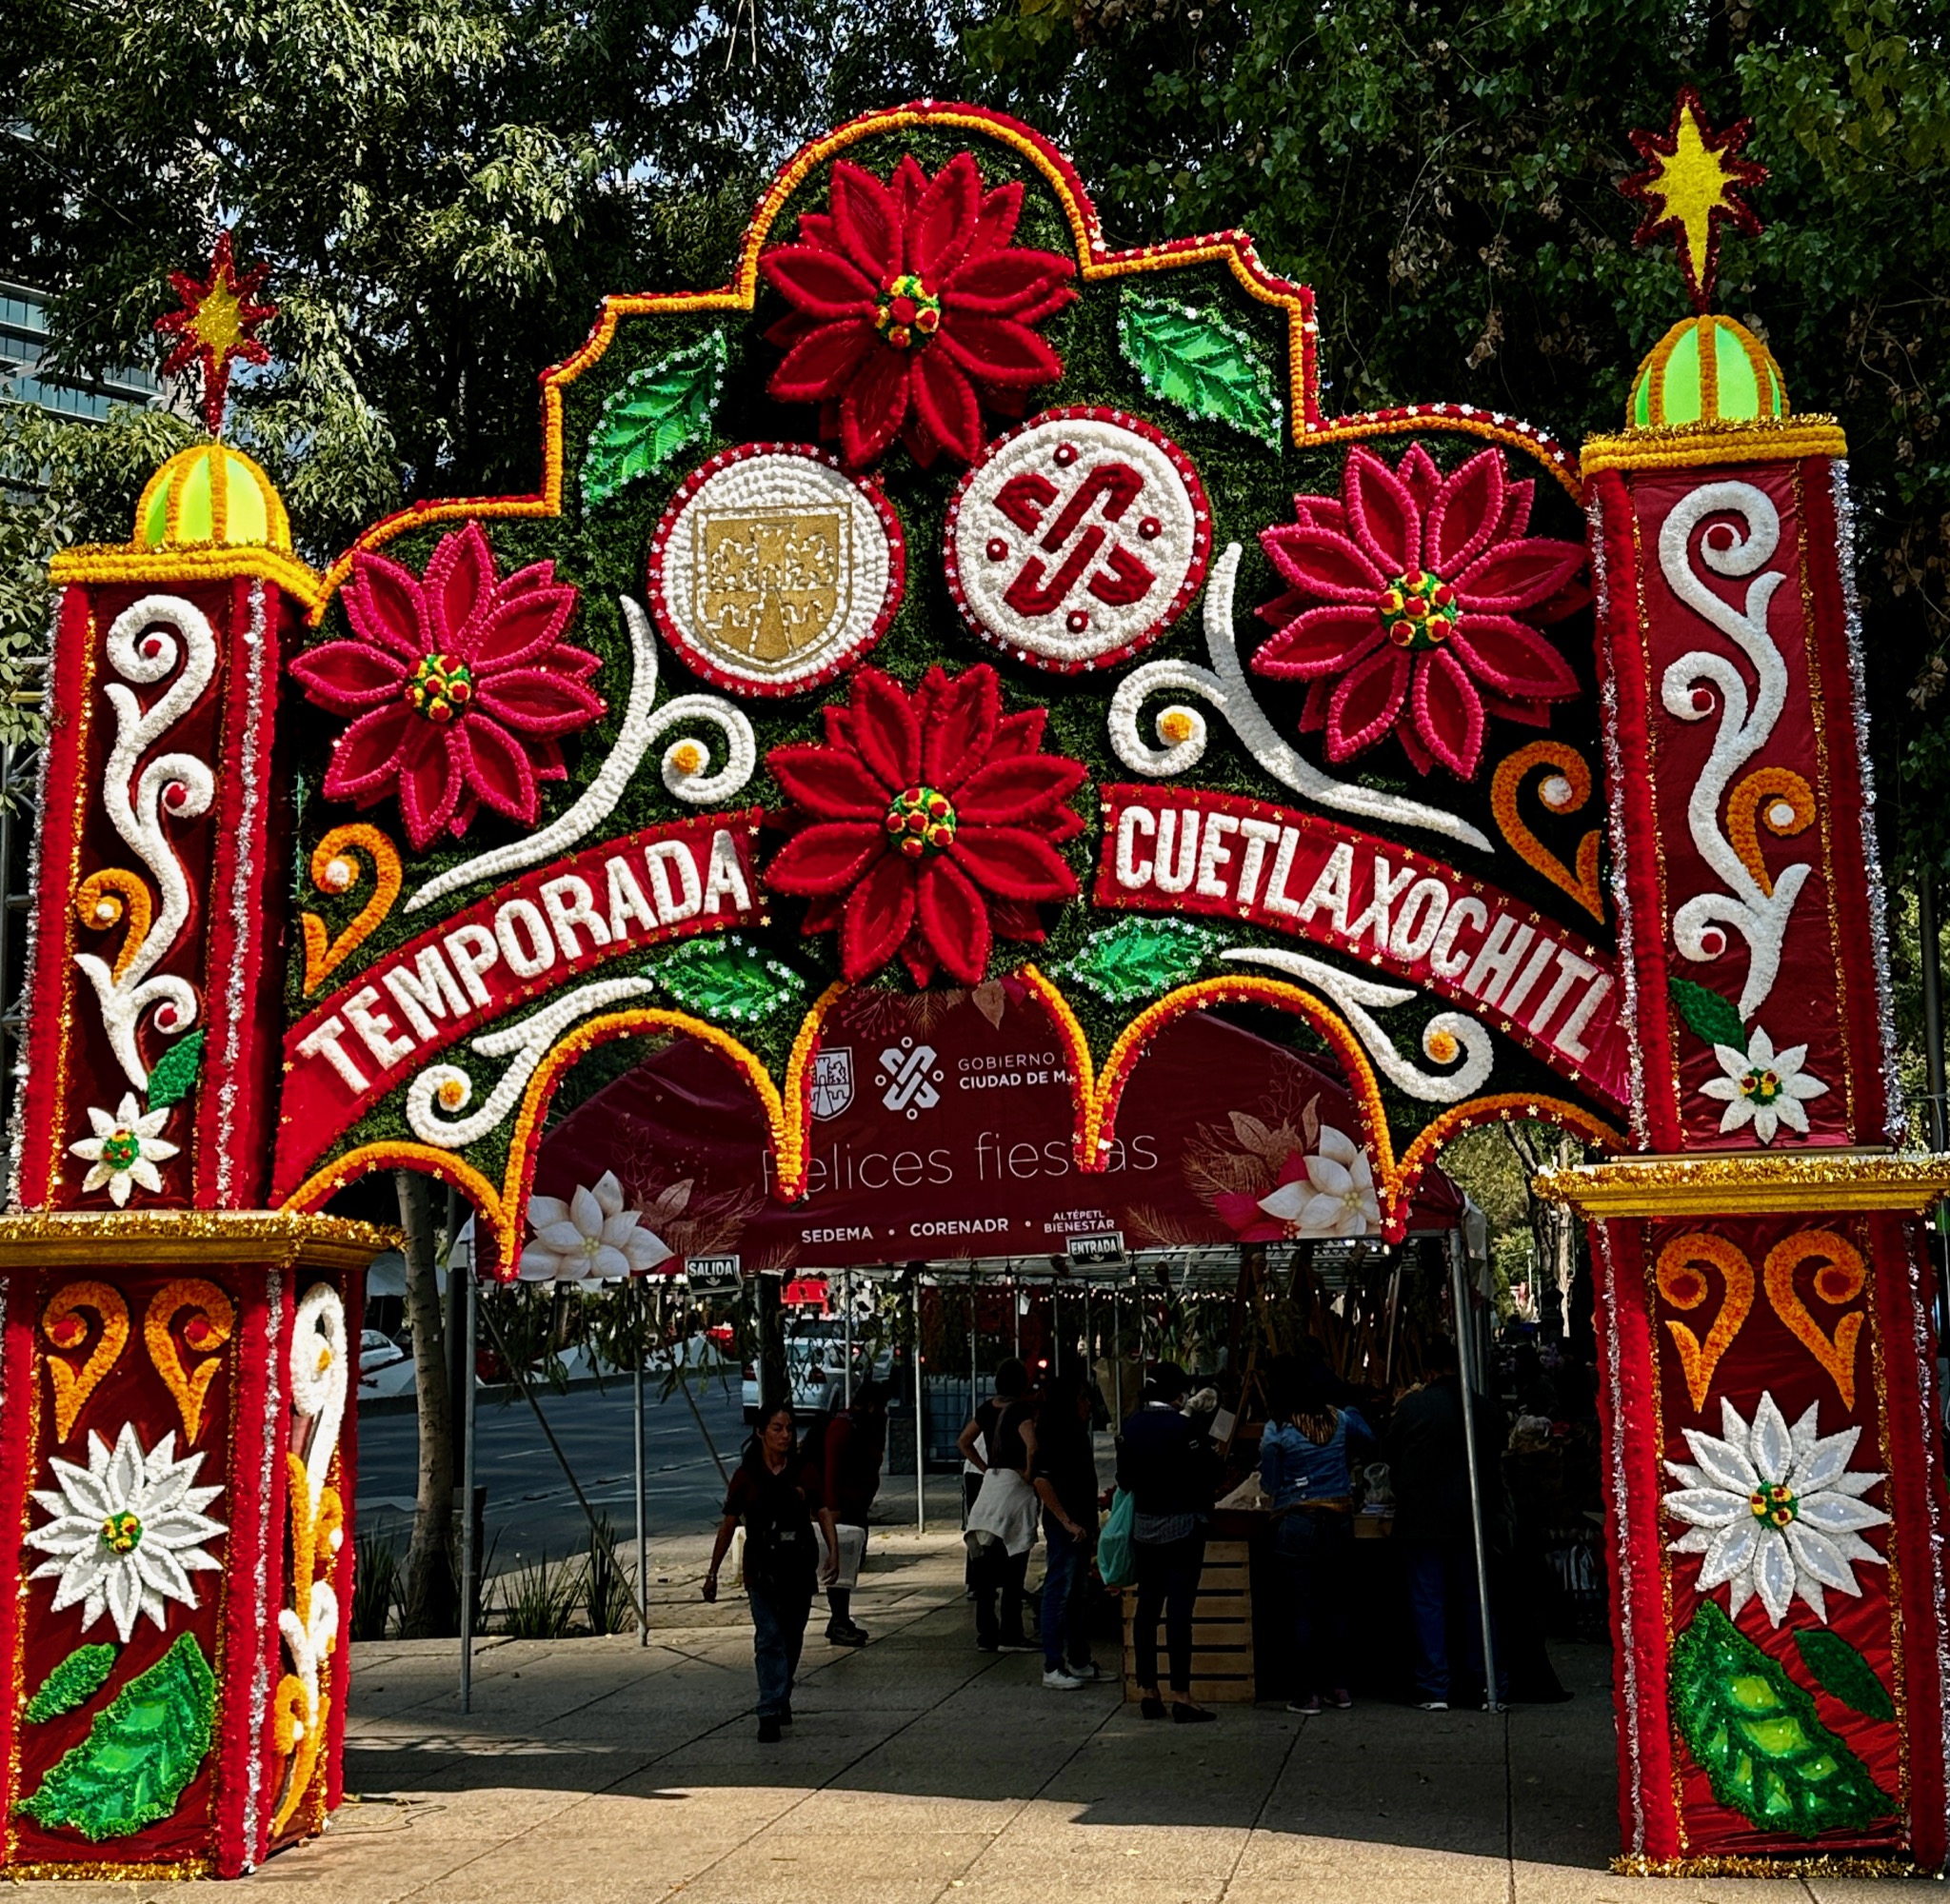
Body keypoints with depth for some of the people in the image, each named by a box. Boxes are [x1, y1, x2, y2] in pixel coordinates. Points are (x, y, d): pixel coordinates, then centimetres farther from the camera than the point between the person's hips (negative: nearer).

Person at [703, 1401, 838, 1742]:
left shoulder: (804, 1473, 2)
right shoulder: (746, 1476, -1)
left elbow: (824, 1513, -1)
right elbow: (728, 1525, 4)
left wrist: (833, 1551, -18)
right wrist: (713, 1572, 5)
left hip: (799, 1567, 2)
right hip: (762, 1570, -2)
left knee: (792, 1639, 14)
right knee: (769, 1639, -9)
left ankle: (782, 1698, 34)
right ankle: (770, 1713, -10)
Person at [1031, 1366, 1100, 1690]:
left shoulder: (1076, 1433, 12)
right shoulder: (1055, 1436, -16)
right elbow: (1041, 1480, -25)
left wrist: (1089, 1521, 15)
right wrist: (1067, 1522, -22)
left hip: (1080, 1524, 10)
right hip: (1062, 1526, -10)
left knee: (1079, 1593, 16)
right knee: (1059, 1591, -4)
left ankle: (1079, 1661, 25)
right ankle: (1052, 1668, 1)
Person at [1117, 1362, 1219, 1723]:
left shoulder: (1131, 1427, 2)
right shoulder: (1182, 1428, -16)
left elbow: (1124, 1479, 9)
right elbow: (1206, 1474, -11)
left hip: (1143, 1526, 5)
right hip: (1182, 1526, -5)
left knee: (1146, 1607, 11)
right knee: (1179, 1610, -4)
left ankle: (1147, 1692, 15)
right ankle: (1181, 1697, -3)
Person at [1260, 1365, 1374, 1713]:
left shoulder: (1277, 1430, -7)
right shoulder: (1340, 1420, 3)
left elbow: (1270, 1483, -3)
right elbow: (1368, 1441, 23)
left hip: (1297, 1524, -4)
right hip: (1339, 1522, 4)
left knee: (1302, 1611, 1)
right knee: (1337, 1606, 13)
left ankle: (1307, 1693, 3)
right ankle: (1340, 1687, 18)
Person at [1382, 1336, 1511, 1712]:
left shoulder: (1412, 1405, -9)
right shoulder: (1484, 1407, -1)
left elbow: (1388, 1451, 4)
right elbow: (1494, 1457, 10)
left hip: (1421, 1519, -3)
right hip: (1471, 1518, 3)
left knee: (1428, 1601, 3)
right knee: (1476, 1600, 11)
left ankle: (1434, 1688, 2)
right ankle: (1491, 1684, 13)